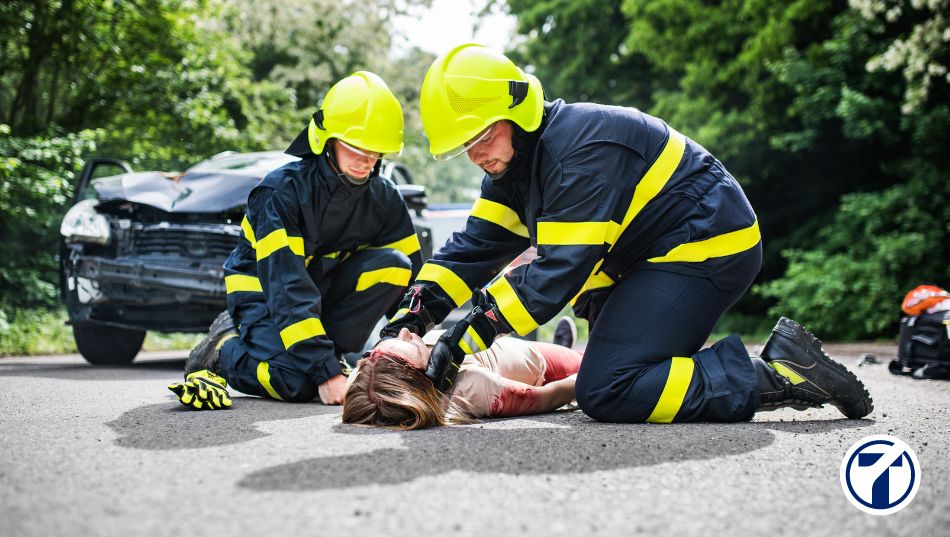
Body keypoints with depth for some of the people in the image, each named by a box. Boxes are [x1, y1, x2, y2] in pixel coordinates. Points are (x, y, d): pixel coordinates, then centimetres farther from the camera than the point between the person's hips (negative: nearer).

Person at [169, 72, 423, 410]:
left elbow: (411, 273, -3)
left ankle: (329, 348, -12)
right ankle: (225, 345, -2)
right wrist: (326, 372, -39)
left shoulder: (383, 198, -8)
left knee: (392, 264, -20)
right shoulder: (282, 191, -25)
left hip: (325, 287, 6)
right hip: (263, 291, -5)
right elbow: (287, 287, -32)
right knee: (297, 383, -31)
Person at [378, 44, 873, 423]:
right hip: (656, 255, 11)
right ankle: (776, 364, 11)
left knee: (606, 392, -19)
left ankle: (776, 378, -16)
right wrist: (414, 312, -10)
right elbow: (477, 245, 4)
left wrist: (470, 336, -29)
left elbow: (559, 271, -29)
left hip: (707, 248, -11)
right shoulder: (518, 161, 7)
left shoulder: (581, 152, -25)